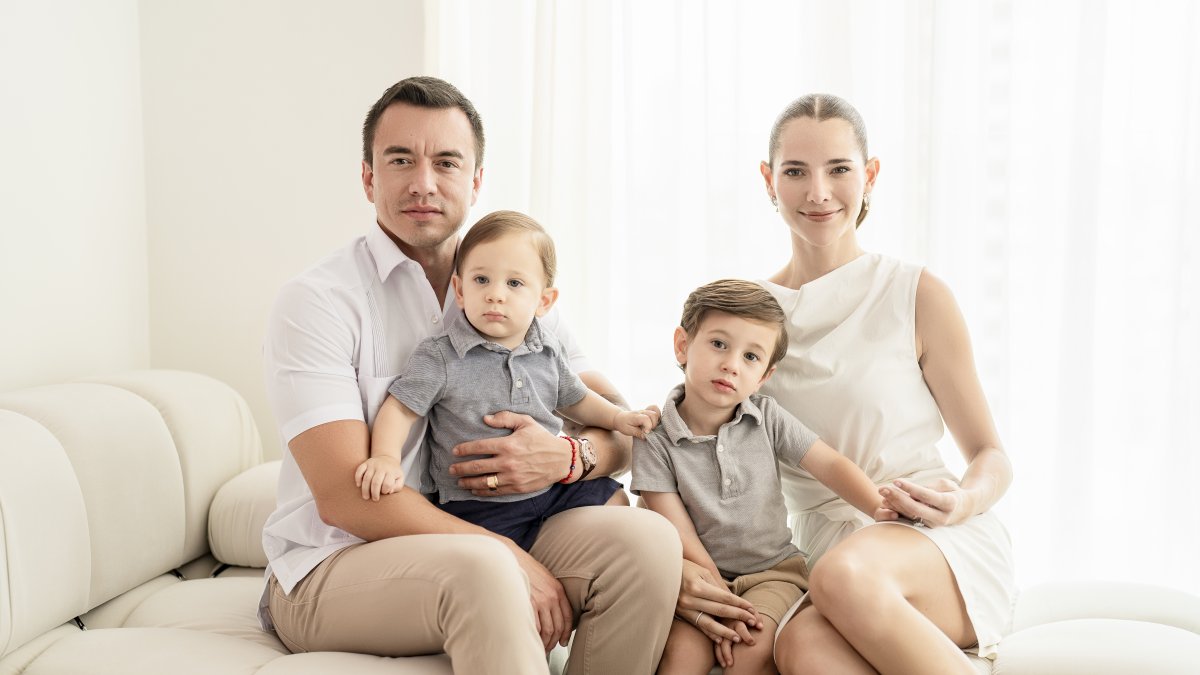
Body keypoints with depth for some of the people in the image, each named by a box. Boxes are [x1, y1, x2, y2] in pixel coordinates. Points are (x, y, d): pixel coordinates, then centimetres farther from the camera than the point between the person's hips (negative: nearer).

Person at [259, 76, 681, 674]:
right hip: (333, 568, -5)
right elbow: (344, 497, -17)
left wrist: (567, 458, -18)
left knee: (645, 536, -17)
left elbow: (623, 432, 6)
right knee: (482, 569, -36)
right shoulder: (317, 301, -8)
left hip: (486, 544, 6)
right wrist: (513, 558, -22)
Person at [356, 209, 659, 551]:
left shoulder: (546, 352, 3)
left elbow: (573, 398, 19)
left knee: (615, 500, 8)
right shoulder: (439, 356, -12)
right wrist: (385, 457, -26)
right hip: (480, 506, -5)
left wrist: (617, 417, 7)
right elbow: (400, 409, -10)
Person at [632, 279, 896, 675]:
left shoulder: (767, 419, -2)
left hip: (771, 571, 1)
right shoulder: (654, 438, -11)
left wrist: (879, 507, -24)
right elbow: (679, 537, -12)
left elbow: (829, 464, -5)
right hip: (701, 576, -1)